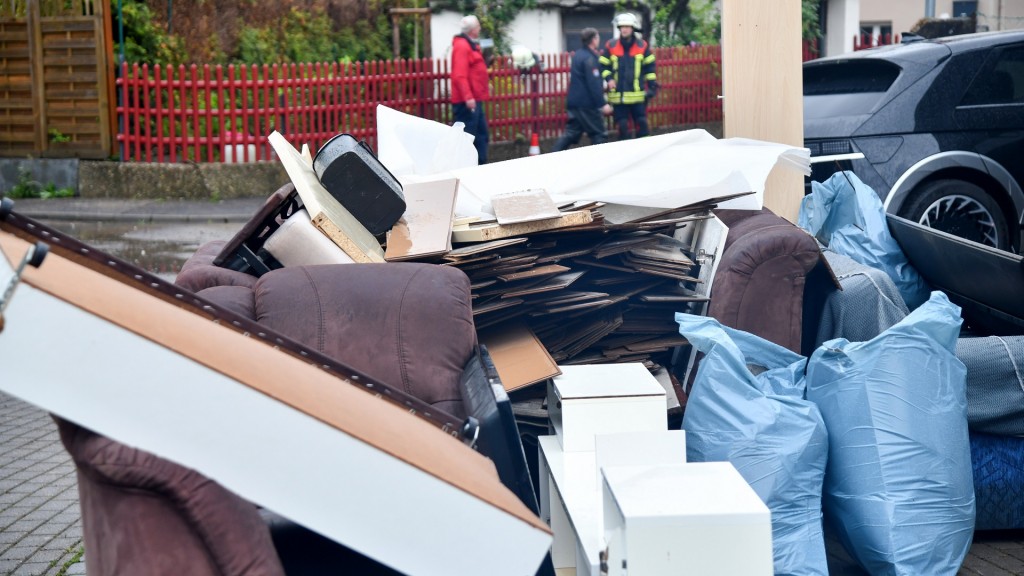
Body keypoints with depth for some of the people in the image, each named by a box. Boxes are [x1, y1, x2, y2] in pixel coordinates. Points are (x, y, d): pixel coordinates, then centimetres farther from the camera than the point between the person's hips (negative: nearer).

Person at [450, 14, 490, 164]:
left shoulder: (471, 45, 18)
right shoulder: (462, 46, -15)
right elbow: (460, 75, -23)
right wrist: (467, 97, -28)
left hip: (474, 99, 11)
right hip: (467, 102, -11)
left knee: (482, 135, 14)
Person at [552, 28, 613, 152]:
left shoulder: (578, 55, 14)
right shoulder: (589, 58, -15)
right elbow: (593, 84, -21)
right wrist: (603, 104, -21)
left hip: (574, 102, 9)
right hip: (586, 104, -9)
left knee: (571, 133, 10)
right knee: (600, 135, -1)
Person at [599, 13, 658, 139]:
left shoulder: (642, 46, 4)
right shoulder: (611, 46, 3)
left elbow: (649, 67, 9)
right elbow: (603, 66, 8)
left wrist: (652, 85, 4)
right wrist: (609, 78, -8)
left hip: (638, 94, 0)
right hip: (618, 95, 0)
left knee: (642, 124, 1)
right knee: (622, 126, 2)